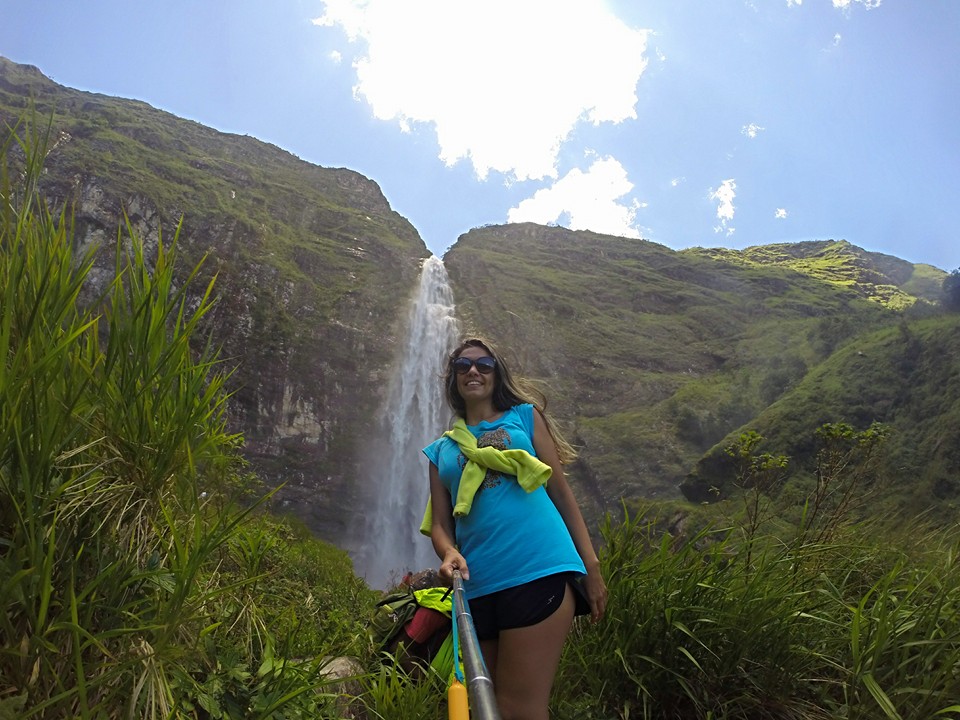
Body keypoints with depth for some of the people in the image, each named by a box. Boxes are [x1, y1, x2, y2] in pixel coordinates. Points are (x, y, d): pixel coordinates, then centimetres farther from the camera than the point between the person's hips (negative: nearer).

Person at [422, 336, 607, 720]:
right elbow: (439, 523, 12)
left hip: (539, 571, -4)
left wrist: (591, 566, 2)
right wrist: (449, 554, -12)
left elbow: (560, 490, 9)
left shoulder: (524, 415, 14)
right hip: (476, 586, 4)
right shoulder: (441, 450, 20)